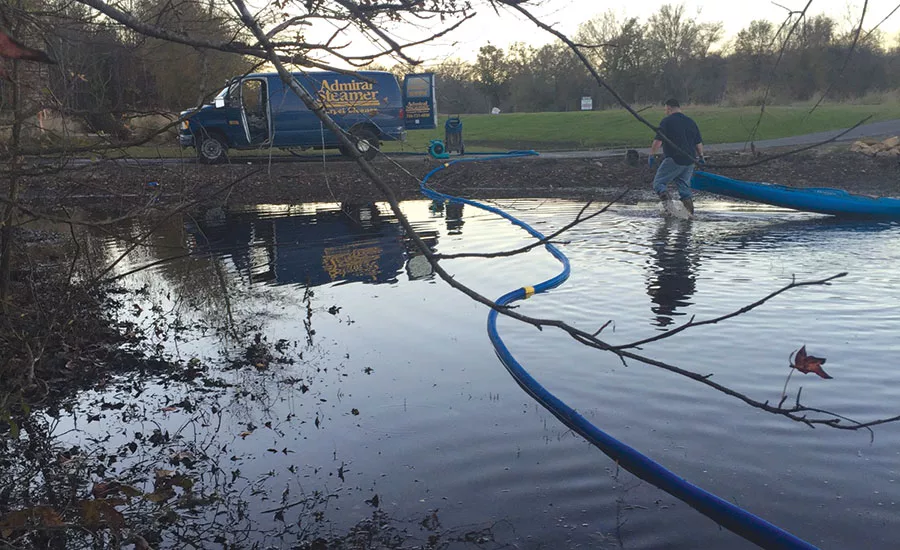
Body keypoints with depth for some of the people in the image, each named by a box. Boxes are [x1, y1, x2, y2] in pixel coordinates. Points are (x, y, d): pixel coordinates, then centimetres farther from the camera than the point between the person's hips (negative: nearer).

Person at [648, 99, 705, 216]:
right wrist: (701, 157, 29)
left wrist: (652, 155, -4)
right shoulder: (691, 121, 15)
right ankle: (690, 211, 3)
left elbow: (658, 141, -13)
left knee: (658, 182, 2)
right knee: (684, 185, 13)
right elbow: (699, 143, 18)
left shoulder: (667, 121, -5)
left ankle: (665, 200, -21)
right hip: (689, 161, 6)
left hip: (673, 160, -6)